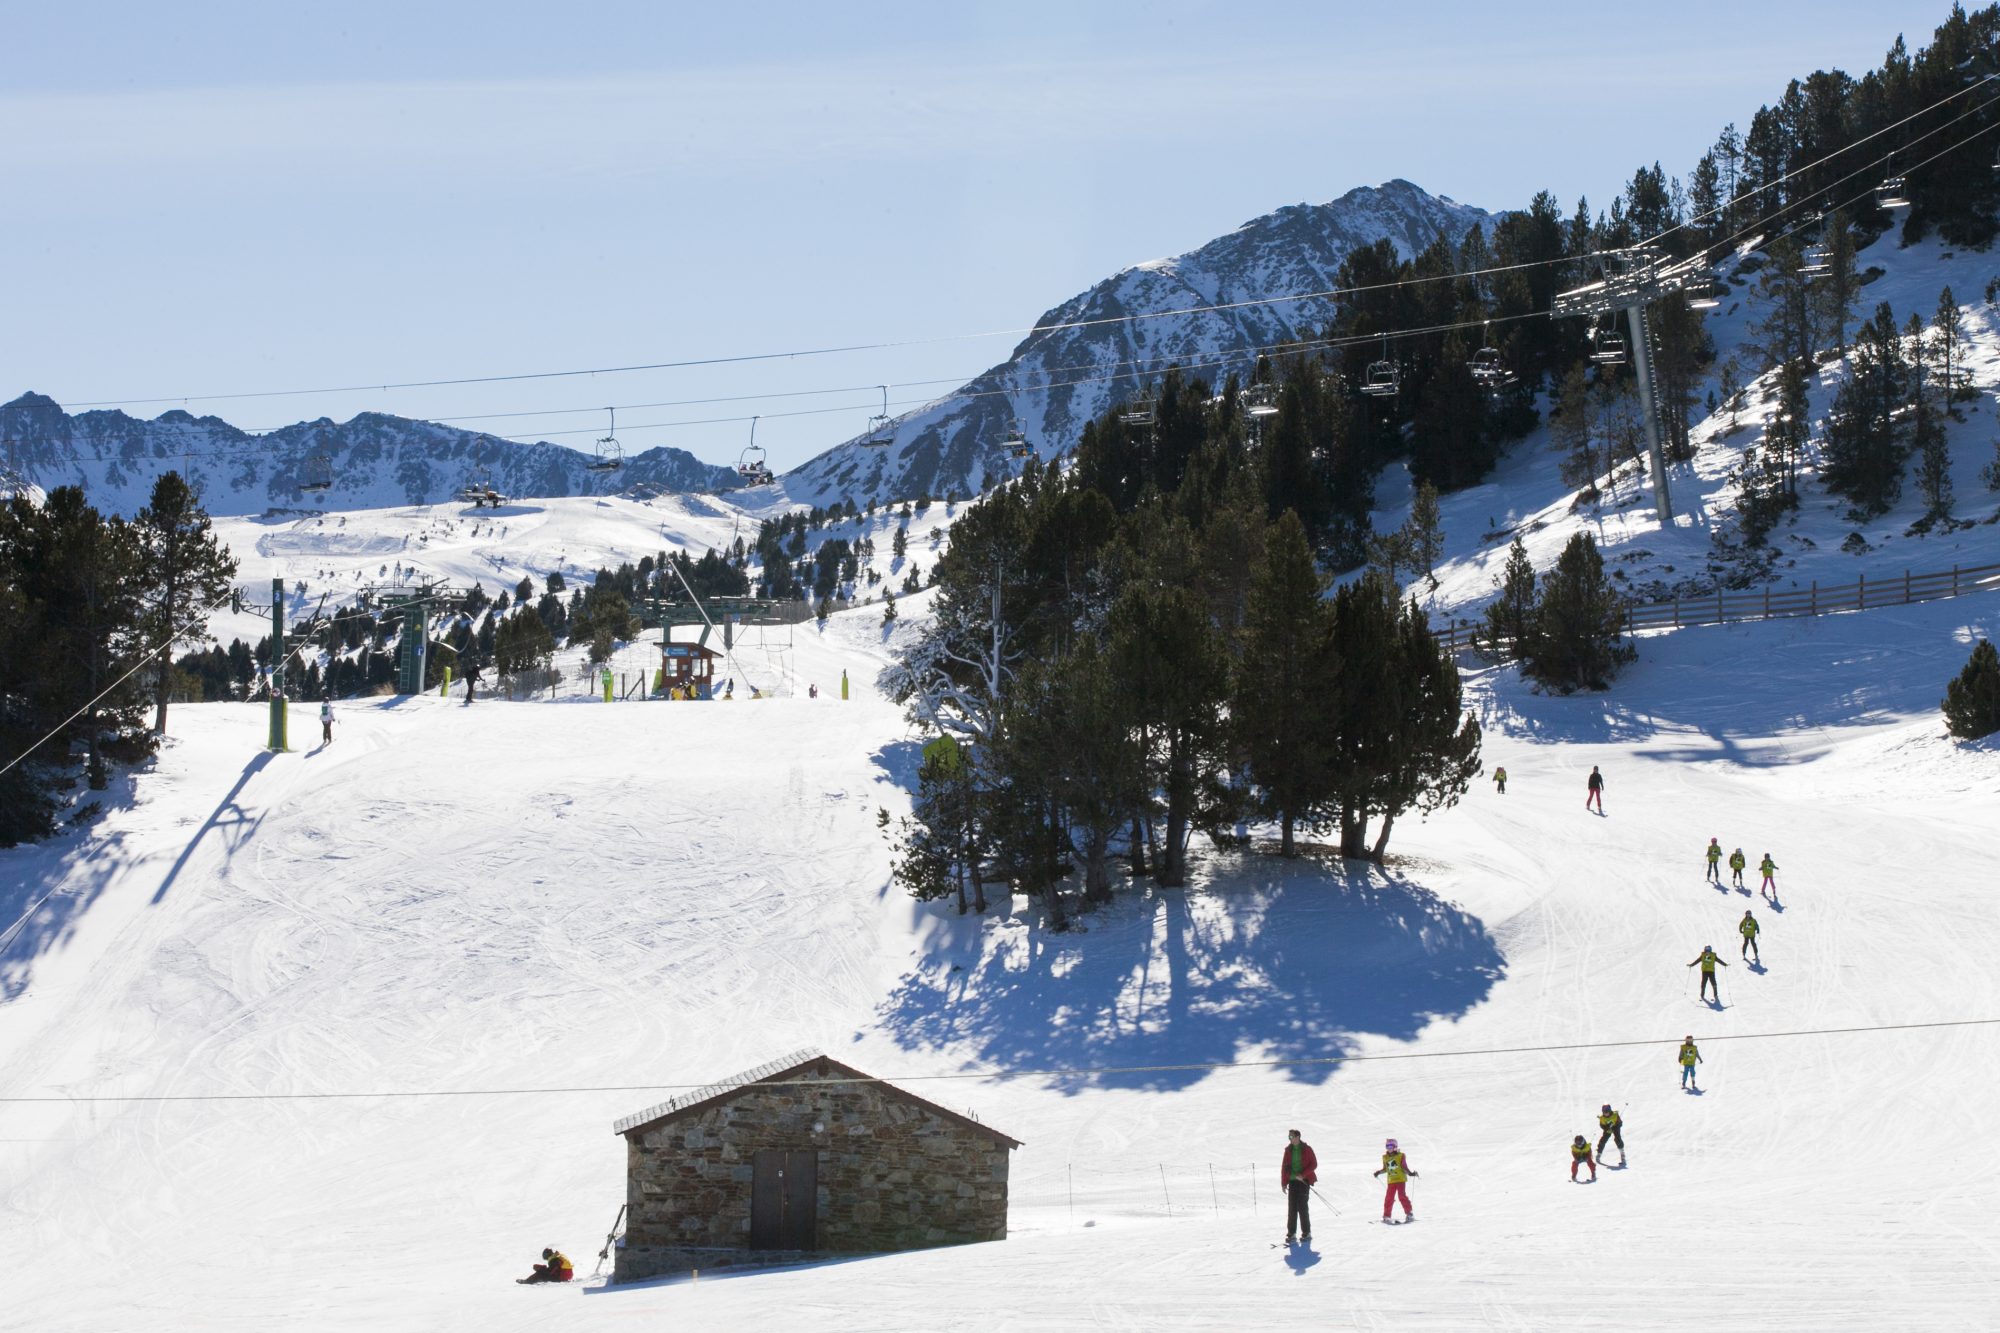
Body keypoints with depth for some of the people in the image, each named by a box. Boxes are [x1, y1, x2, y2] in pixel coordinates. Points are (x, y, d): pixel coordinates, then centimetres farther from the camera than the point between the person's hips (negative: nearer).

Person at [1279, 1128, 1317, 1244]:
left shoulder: (1306, 1149, -3)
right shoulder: (1288, 1150, 9)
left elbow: (1314, 1164, -4)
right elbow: (1284, 1166, 11)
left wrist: (1303, 1175, -15)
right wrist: (1283, 1183, 6)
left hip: (1304, 1181, -4)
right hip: (1292, 1181, 4)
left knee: (1302, 1206, -7)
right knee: (1292, 1207, 0)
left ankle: (1306, 1232, 2)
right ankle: (1291, 1233, 4)